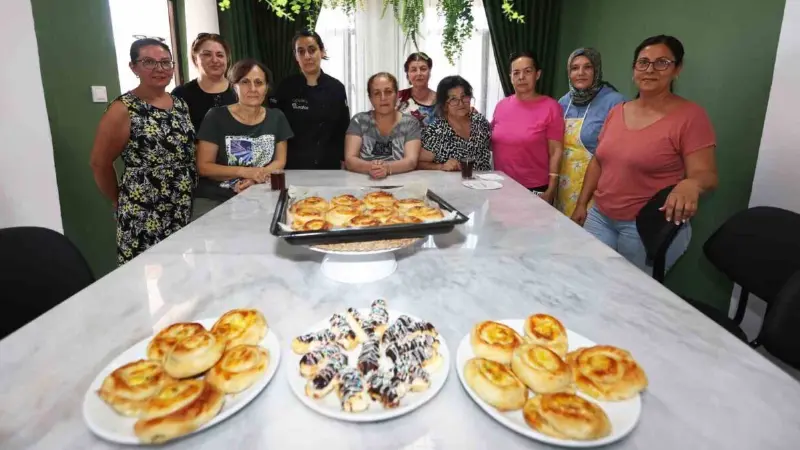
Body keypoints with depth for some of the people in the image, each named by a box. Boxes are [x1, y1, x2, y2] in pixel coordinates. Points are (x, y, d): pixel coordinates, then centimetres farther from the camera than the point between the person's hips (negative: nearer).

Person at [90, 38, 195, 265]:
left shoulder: (180, 104, 8)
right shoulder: (123, 109, -9)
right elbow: (100, 163, -5)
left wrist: (188, 191, 10)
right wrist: (119, 201, 3)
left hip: (186, 209, 6)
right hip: (144, 215, -5)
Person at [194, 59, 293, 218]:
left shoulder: (276, 118, 6)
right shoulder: (216, 117, -3)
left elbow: (280, 161, 8)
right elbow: (203, 166, -4)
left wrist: (256, 177, -12)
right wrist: (244, 171, -17)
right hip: (214, 199, -3)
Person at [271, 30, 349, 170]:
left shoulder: (336, 88, 2)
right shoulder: (286, 87, -3)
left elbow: (344, 129, 6)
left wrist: (344, 162, 3)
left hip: (329, 165, 2)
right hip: (293, 166, -1)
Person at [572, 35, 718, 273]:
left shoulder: (690, 116, -9)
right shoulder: (616, 112, 8)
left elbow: (706, 174, -12)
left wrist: (690, 184, -35)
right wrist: (582, 204, 12)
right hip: (600, 217, 5)